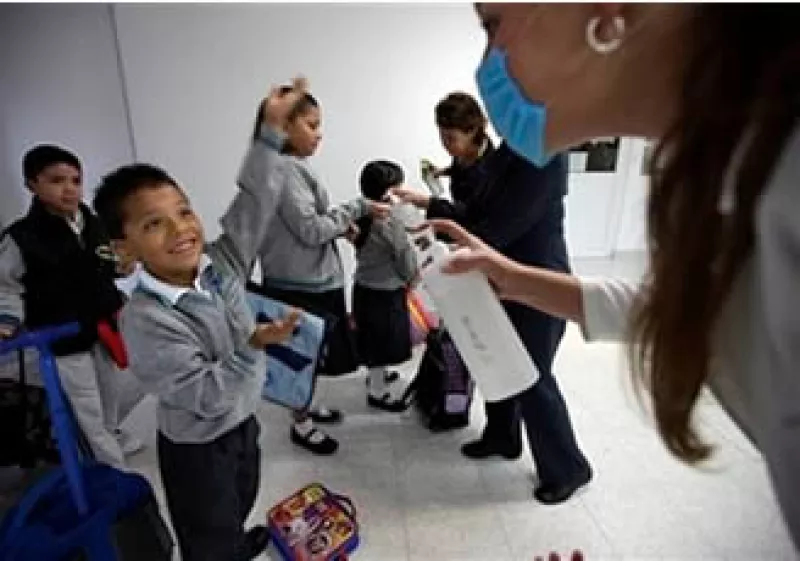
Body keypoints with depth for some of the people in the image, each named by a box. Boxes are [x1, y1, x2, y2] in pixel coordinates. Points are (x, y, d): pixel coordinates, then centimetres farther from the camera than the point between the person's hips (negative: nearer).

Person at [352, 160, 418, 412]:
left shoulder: (363, 217, 0)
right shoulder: (390, 222, -23)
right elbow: (406, 262, -15)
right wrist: (411, 279, 4)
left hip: (364, 287, 8)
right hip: (385, 293, -8)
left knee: (374, 340, 25)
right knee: (383, 342, 8)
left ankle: (376, 374, 45)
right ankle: (377, 393, 22)